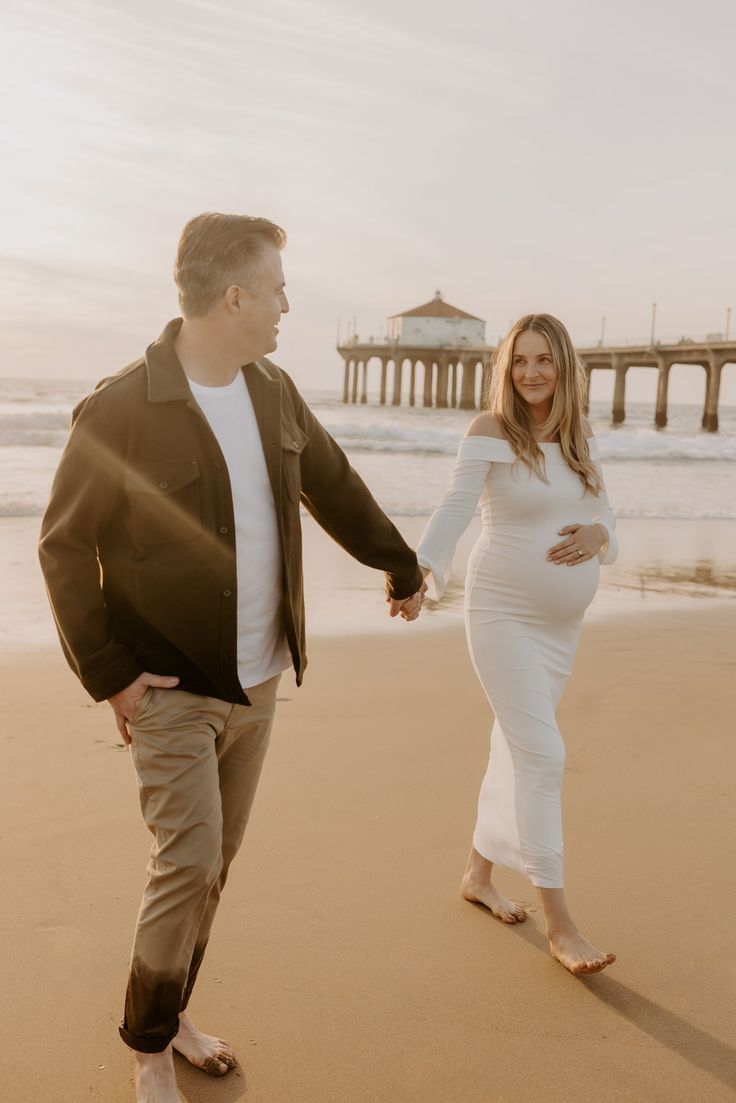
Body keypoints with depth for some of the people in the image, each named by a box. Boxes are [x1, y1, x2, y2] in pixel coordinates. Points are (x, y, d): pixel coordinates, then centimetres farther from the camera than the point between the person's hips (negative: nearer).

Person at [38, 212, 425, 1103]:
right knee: (189, 865, -6)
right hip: (171, 689, -6)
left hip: (257, 680, 6)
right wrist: (106, 673, -13)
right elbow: (63, 549, -10)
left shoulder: (273, 393, 2)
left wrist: (400, 566, 27)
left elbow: (335, 489, 16)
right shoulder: (119, 411, -17)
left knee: (215, 862, 15)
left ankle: (171, 1014, 36)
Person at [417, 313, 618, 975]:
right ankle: (559, 923, 0)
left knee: (516, 748, 15)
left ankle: (479, 873, 34)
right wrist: (421, 568, -40)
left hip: (563, 621, 6)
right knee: (542, 755, -9)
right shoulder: (491, 431, -11)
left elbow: (604, 509, 13)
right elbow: (455, 508, -23)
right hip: (505, 614, -6)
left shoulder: (580, 435, 7)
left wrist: (599, 533, -11)